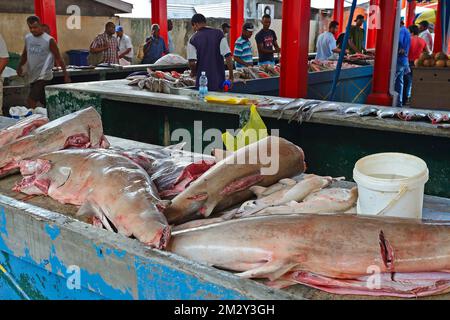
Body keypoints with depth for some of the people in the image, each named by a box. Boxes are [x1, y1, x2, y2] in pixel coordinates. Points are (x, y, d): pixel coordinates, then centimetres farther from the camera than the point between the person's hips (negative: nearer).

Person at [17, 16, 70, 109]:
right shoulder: (27, 38, 7)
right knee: (45, 103, 16)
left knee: (31, 104, -15)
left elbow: (58, 58, -8)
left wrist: (66, 75, -9)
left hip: (43, 77, -6)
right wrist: (20, 66, 5)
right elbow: (25, 54, 20)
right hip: (32, 76, 6)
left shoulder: (49, 40, -11)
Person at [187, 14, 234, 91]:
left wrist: (193, 72, 12)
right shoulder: (219, 34, 0)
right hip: (219, 81, 1)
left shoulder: (193, 39, -2)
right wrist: (231, 76, -1)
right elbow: (228, 56, -7)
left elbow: (192, 62, -9)